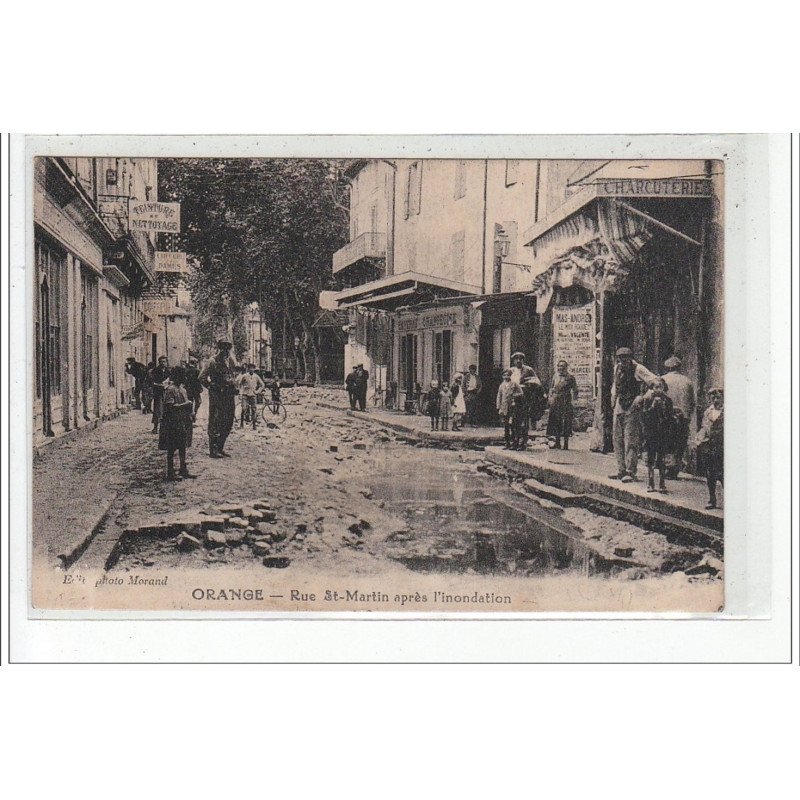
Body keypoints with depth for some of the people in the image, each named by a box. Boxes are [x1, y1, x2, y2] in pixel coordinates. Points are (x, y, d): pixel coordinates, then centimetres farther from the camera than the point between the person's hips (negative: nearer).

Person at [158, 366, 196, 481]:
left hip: (182, 421, 9)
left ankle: (183, 470, 23)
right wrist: (186, 404, -20)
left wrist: (189, 414, 8)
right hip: (173, 423, -9)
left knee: (183, 446, 14)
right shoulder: (170, 389, -16)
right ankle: (170, 473, 5)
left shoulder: (181, 387, 12)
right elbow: (170, 407, -24)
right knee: (172, 448, -1)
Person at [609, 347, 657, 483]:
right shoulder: (617, 368, 8)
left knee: (630, 441, -8)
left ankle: (630, 472, -6)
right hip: (619, 406, 7)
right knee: (617, 440, 8)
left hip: (632, 407, -7)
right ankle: (621, 470, 15)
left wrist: (642, 397, -22)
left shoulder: (637, 369, -12)